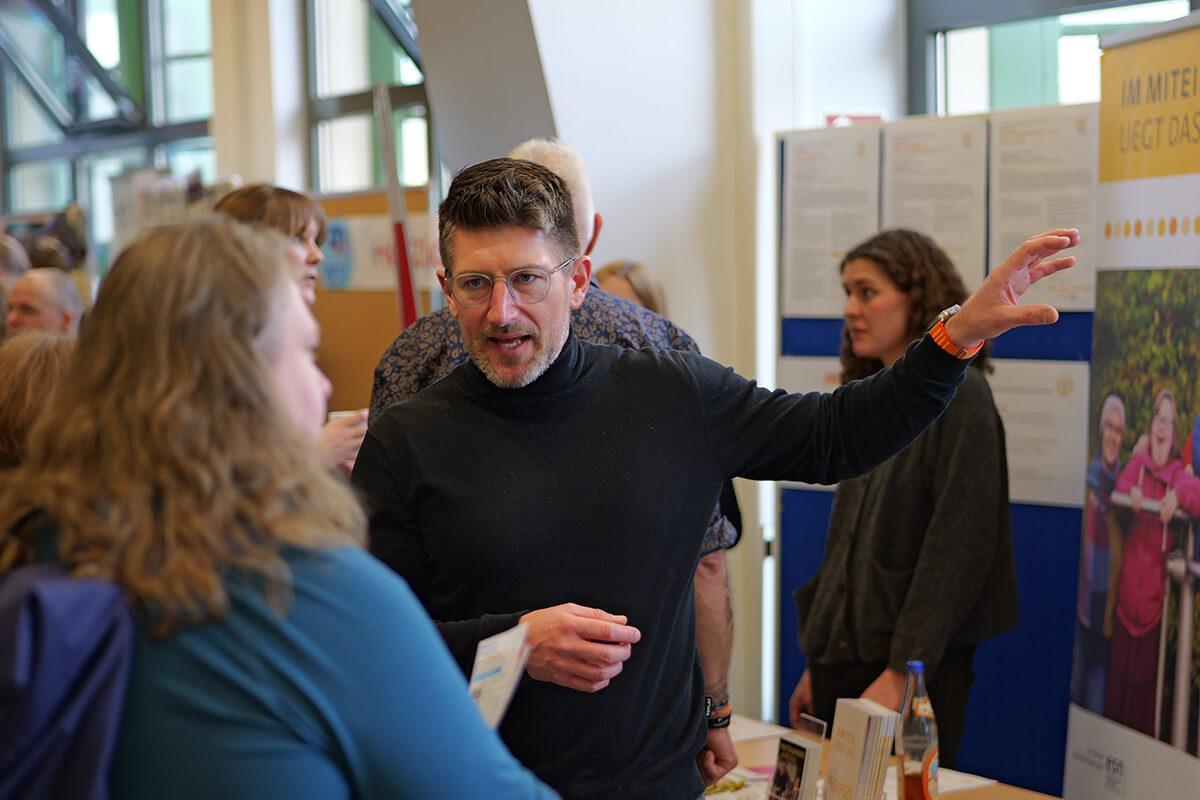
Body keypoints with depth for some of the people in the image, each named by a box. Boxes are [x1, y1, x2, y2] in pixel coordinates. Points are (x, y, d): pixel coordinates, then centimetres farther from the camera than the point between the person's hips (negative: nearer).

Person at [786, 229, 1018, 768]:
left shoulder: (958, 396, -9)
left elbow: (957, 547, -15)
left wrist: (902, 672, -19)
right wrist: (816, 664, 15)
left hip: (916, 670, -7)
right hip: (842, 662, 7)